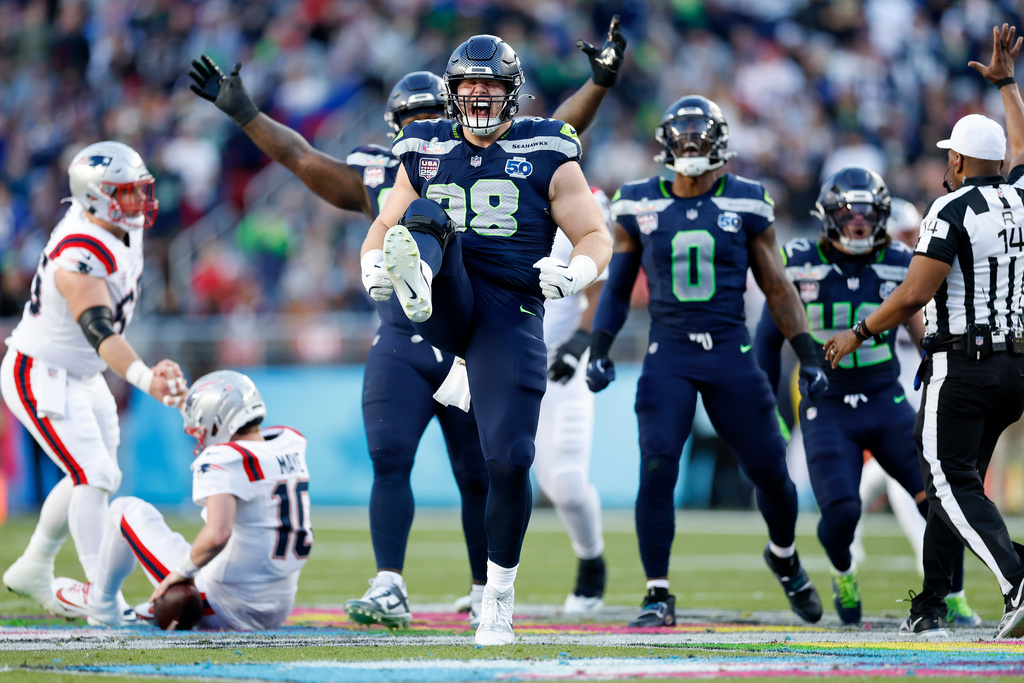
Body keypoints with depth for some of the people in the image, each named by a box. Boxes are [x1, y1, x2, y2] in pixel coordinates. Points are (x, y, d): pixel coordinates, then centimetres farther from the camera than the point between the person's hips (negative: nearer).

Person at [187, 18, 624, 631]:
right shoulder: (378, 178, 7)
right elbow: (298, 155, 11)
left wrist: (600, 83, -8)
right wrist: (243, 112, 9)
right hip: (400, 346, 1)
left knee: (478, 476, 5)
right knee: (390, 461, -14)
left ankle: (486, 594, 18)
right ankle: (389, 591, -16)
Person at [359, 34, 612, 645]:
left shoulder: (548, 156, 6)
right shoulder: (425, 152, 15)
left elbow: (597, 238, 4)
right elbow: (382, 227, 21)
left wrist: (575, 272, -19)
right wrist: (374, 265, -3)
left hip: (510, 312, -2)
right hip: (446, 305, 2)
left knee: (509, 458, -9)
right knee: (424, 220, -28)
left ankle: (499, 593, 10)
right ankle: (416, 282, -67)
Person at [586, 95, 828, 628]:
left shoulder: (746, 204, 1)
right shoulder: (639, 207, 3)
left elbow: (777, 289, 8)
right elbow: (617, 288, 13)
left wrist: (808, 355, 2)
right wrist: (599, 349, 3)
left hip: (730, 352, 0)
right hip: (668, 355, 0)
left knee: (769, 469, 5)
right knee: (657, 471, -15)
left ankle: (785, 558, 36)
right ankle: (658, 596, -6)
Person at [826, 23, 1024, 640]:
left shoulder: (953, 210, -11)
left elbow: (915, 294, -15)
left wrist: (858, 335, -3)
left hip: (962, 366, -7)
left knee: (956, 485, -10)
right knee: (955, 479, 15)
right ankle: (930, 606, 17)